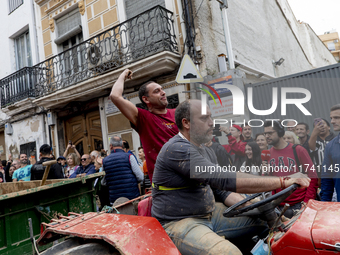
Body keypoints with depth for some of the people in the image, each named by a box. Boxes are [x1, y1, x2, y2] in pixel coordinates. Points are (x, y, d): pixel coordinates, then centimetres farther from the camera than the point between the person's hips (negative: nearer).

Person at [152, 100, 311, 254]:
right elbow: (223, 179, -29)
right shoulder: (176, 149, -22)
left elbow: (222, 190, 13)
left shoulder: (206, 151, 10)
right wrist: (282, 181, -26)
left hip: (208, 213, 9)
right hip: (179, 223, -8)